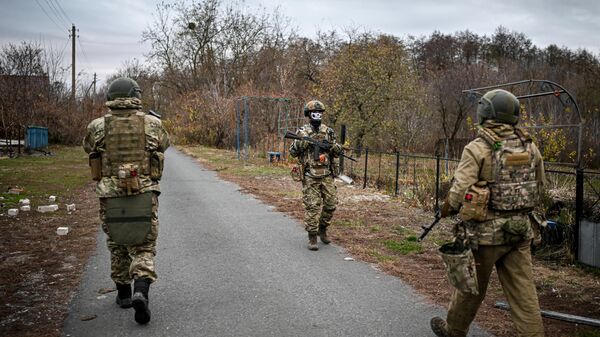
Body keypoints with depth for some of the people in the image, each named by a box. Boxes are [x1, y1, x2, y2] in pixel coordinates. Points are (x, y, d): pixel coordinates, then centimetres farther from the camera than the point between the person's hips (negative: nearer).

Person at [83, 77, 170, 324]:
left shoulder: (97, 126, -2)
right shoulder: (153, 124, -3)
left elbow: (88, 147, 19)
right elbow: (164, 144, 18)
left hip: (111, 197, 1)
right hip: (144, 195, -1)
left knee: (118, 246, 20)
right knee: (143, 248, 7)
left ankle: (124, 294, 31)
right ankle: (141, 293, -14)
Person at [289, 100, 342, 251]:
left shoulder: (328, 131, 9)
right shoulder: (303, 132, 1)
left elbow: (338, 152, 9)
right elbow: (293, 152, 0)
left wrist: (330, 145, -12)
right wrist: (302, 140, -16)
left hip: (327, 175, 4)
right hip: (310, 176, -3)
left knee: (330, 204, 7)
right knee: (312, 207, -5)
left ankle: (322, 229, 29)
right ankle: (312, 237, 3)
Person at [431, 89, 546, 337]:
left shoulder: (477, 149, -14)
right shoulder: (530, 147, 3)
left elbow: (459, 191, -17)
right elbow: (539, 186, 13)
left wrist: (446, 210, 2)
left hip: (486, 231, -4)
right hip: (521, 230, 4)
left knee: (471, 286, 13)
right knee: (523, 290, 10)